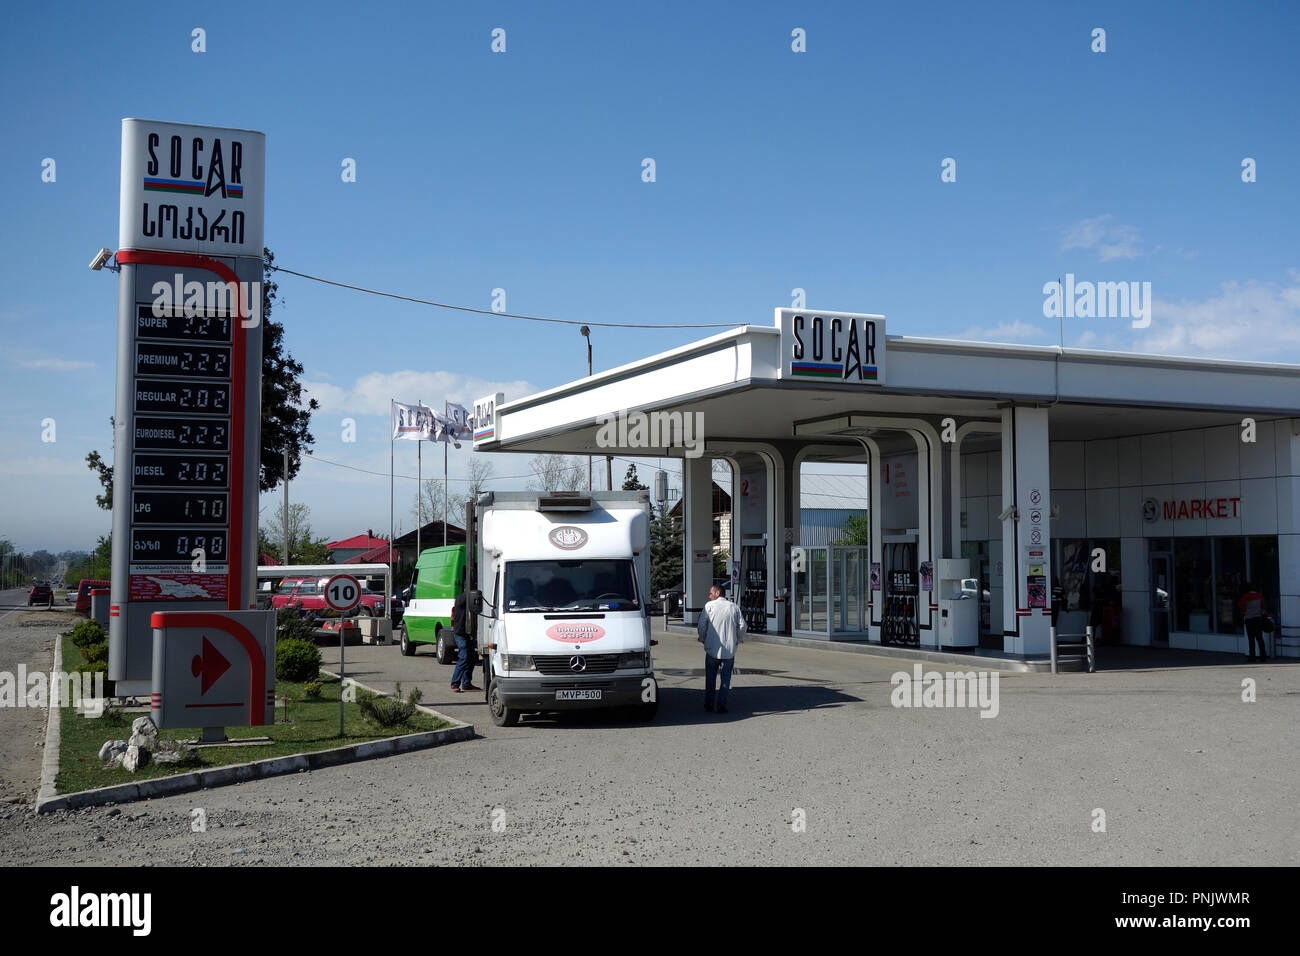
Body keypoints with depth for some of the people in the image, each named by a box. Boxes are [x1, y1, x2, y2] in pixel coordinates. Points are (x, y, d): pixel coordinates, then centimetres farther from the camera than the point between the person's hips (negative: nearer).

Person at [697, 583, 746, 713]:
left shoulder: (709, 606, -3)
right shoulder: (734, 607, 5)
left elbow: (701, 625, -7)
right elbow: (742, 626, 2)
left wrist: (703, 639, 8)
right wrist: (738, 640, 17)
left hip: (712, 649, -1)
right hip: (729, 650, 1)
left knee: (710, 678, 11)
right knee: (726, 678, 7)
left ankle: (708, 705, 15)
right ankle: (722, 706, 2)